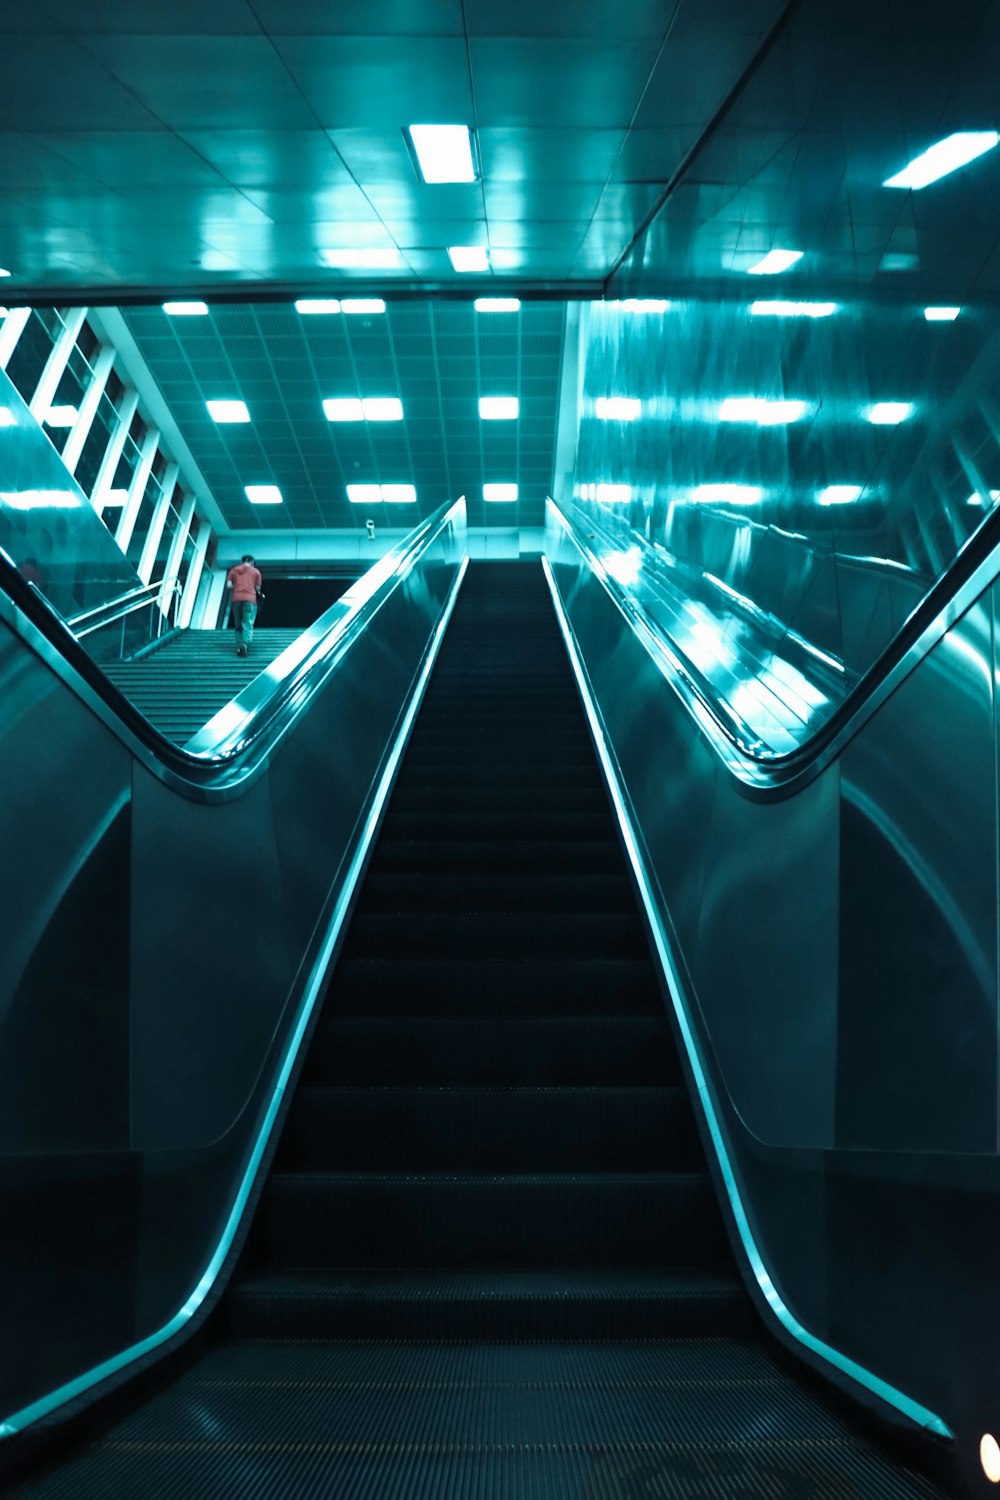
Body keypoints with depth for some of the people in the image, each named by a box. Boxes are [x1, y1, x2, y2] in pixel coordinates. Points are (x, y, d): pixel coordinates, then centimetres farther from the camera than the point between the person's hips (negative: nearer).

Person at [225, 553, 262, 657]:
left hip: (236, 599, 2)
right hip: (250, 599, -2)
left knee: (238, 625, 9)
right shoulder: (256, 571, 13)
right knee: (248, 624, -11)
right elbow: (258, 588, 7)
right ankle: (245, 643, -33)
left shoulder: (233, 570, 16)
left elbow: (229, 585, 6)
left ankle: (239, 646, -2)